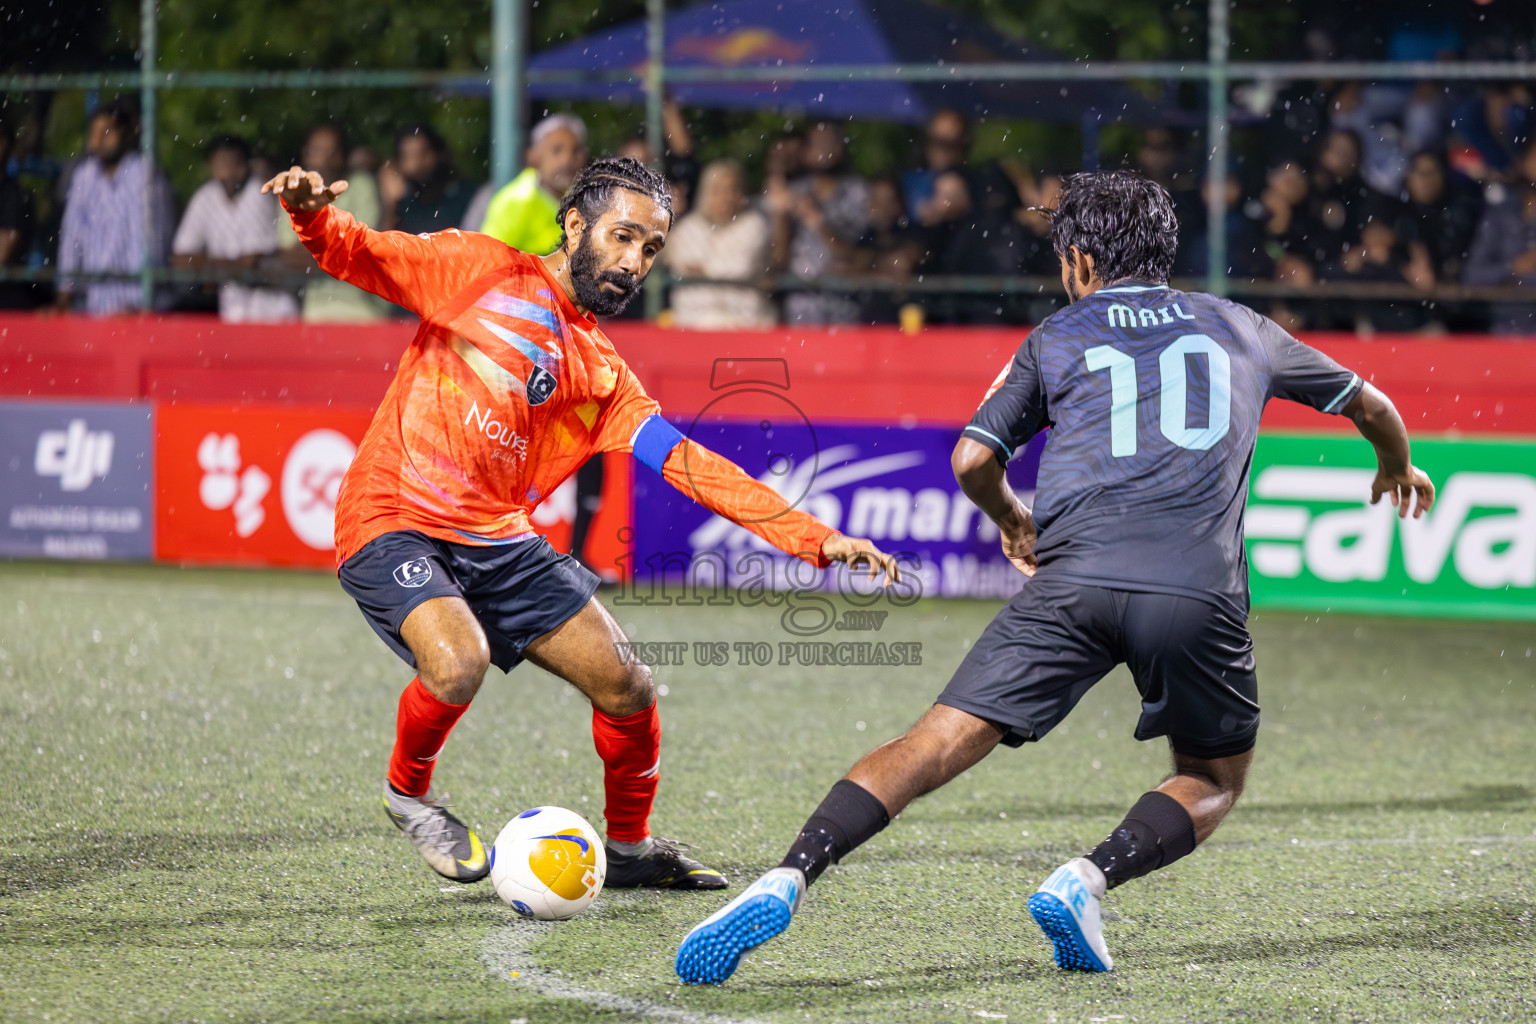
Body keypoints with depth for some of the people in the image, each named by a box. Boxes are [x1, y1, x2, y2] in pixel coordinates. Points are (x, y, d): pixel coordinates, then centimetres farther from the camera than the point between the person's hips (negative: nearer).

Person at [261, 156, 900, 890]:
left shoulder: (603, 374, 13)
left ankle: (629, 847, 26)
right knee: (459, 663, -31)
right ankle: (408, 790, 2)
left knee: (627, 688, 0)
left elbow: (689, 464, 7)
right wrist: (314, 215, -28)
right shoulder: (483, 272, 0)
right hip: (392, 525, -6)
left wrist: (816, 539, -1)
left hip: (496, 541, 6)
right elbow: (356, 255, -2)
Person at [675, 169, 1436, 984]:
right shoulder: (1239, 328, 26)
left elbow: (974, 460, 12)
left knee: (934, 745, -1)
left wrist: (1012, 519, 35)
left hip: (1074, 580, 0)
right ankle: (1089, 880, -5)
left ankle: (786, 879, -18)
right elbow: (1368, 404, 39)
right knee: (1214, 783, 21)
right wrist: (1397, 467, 61)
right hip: (1197, 589, 1)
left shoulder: (1057, 337, 20)